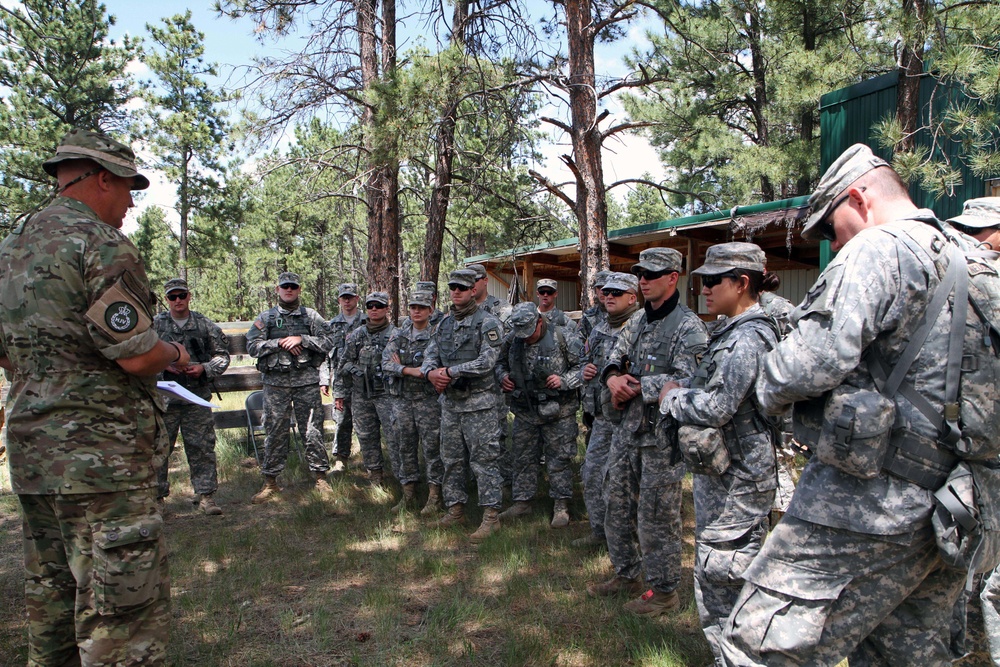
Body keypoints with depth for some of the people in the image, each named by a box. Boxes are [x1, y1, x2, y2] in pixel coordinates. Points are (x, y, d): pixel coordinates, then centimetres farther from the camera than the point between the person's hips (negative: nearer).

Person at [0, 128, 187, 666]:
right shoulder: (101, 243, -14)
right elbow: (137, 355, -19)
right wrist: (175, 354, 1)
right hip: (100, 453, -9)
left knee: (51, 595, 21)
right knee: (122, 606, -4)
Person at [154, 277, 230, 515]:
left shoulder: (205, 325, 6)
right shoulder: (155, 325, 5)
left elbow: (222, 355, 9)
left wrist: (204, 368, -8)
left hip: (198, 397, 0)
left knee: (202, 447, 3)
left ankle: (205, 494, 10)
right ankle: (156, 494, 18)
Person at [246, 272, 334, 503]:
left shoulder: (311, 316, 7)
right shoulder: (265, 318, 9)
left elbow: (328, 343, 0)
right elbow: (252, 347, 1)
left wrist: (302, 339, -12)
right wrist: (279, 343, -11)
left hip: (307, 382, 0)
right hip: (275, 382, 1)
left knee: (313, 431, 2)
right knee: (275, 432, 5)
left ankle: (320, 477, 12)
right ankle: (270, 481, 16)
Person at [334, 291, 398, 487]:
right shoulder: (356, 336, 10)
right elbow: (343, 365, 13)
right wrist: (340, 393, 10)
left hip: (387, 394, -5)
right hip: (361, 395, 5)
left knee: (396, 437, -9)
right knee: (366, 436, 13)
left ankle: (407, 478, -5)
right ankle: (375, 472, 28)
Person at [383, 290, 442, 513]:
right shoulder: (398, 335, 8)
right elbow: (386, 363, -3)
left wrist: (402, 366, -10)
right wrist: (410, 370, -21)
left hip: (428, 400, -4)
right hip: (401, 399, 4)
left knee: (432, 447, -2)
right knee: (405, 447, 10)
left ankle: (434, 497, 7)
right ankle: (408, 494, 20)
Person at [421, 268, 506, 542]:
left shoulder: (487, 323, -9)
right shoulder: (444, 323, 13)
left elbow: (487, 361, -19)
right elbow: (430, 355, 13)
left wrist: (449, 371, -19)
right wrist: (431, 372, -11)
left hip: (478, 403, -7)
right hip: (449, 401, 7)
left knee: (483, 459, -3)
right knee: (451, 459, 14)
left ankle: (491, 515, 5)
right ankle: (455, 508, 26)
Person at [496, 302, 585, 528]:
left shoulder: (563, 337, -13)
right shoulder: (513, 340, 1)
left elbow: (584, 365, -9)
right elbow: (501, 362, 18)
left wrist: (565, 381, -22)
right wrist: (503, 376, -3)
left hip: (557, 410, -4)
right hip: (524, 410, 5)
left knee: (558, 458, 3)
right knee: (523, 458, 12)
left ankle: (561, 505, 16)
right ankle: (522, 502, 26)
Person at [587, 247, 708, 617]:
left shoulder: (688, 327, -13)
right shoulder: (639, 319, 12)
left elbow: (687, 381, -23)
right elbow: (615, 357, 15)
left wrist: (636, 387, -16)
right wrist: (614, 377, -8)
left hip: (663, 432, -8)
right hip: (629, 426, 8)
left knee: (656, 513, 2)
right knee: (617, 502, 16)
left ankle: (664, 590, 20)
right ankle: (626, 575, 34)